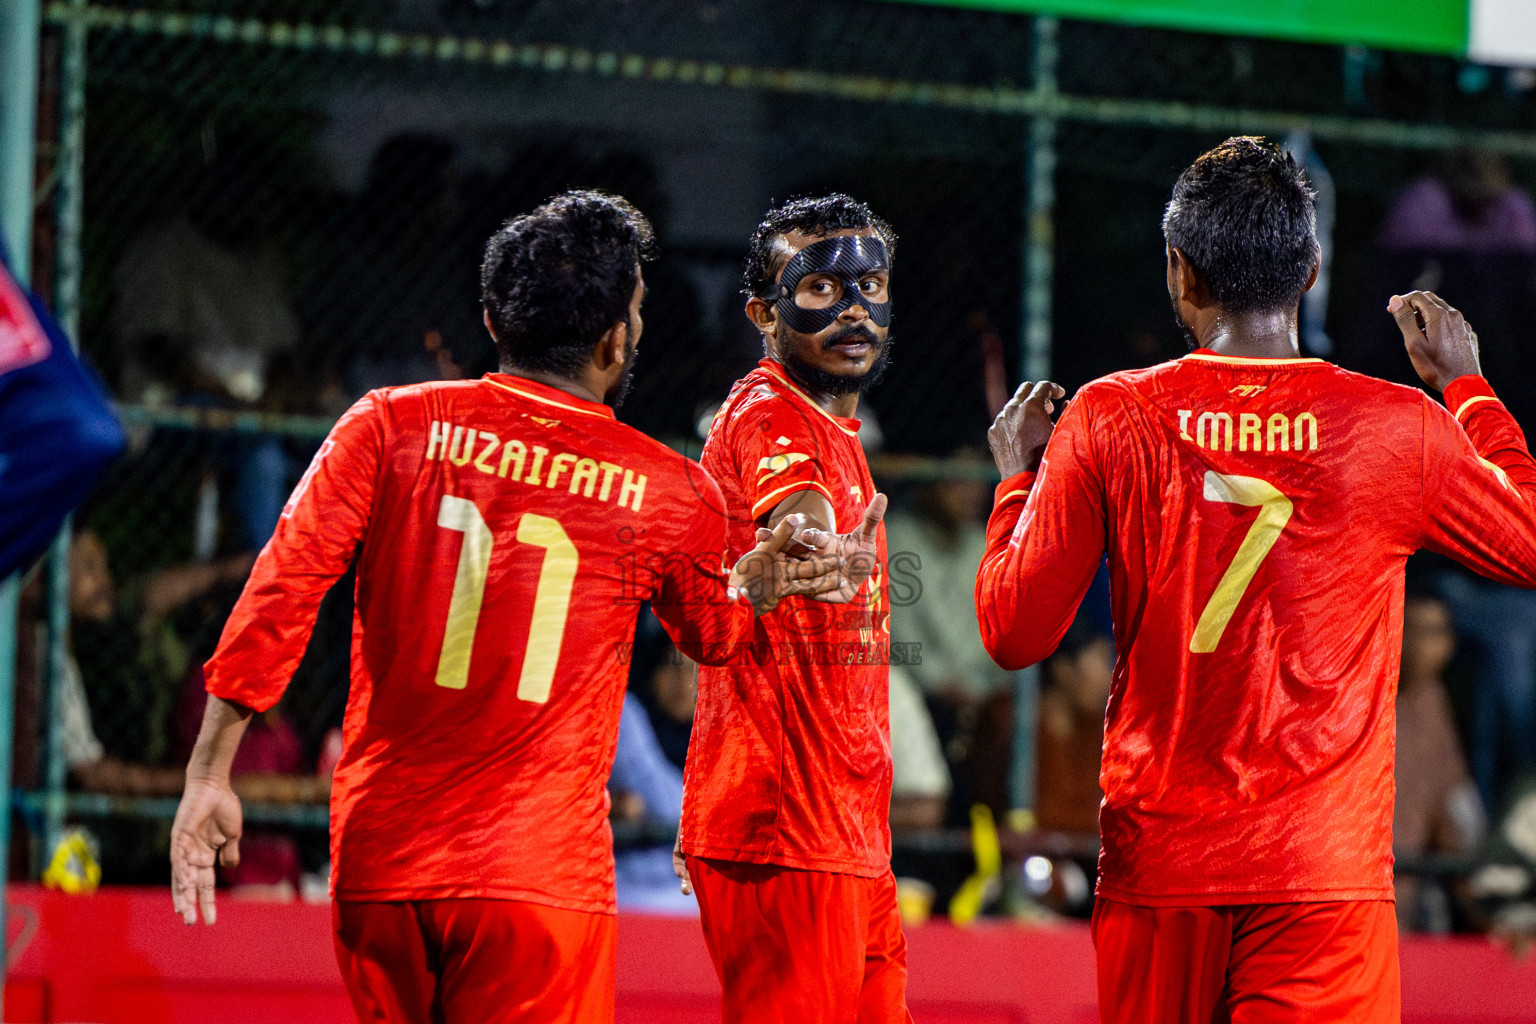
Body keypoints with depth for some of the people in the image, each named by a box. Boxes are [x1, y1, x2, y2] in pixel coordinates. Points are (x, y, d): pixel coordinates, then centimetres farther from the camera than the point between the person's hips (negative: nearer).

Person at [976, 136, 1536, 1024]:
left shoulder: (1109, 422, -2)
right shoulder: (1400, 428, -3)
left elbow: (1015, 634, 3)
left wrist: (1017, 479, 19)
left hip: (1158, 863, 1)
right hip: (1328, 870, -1)